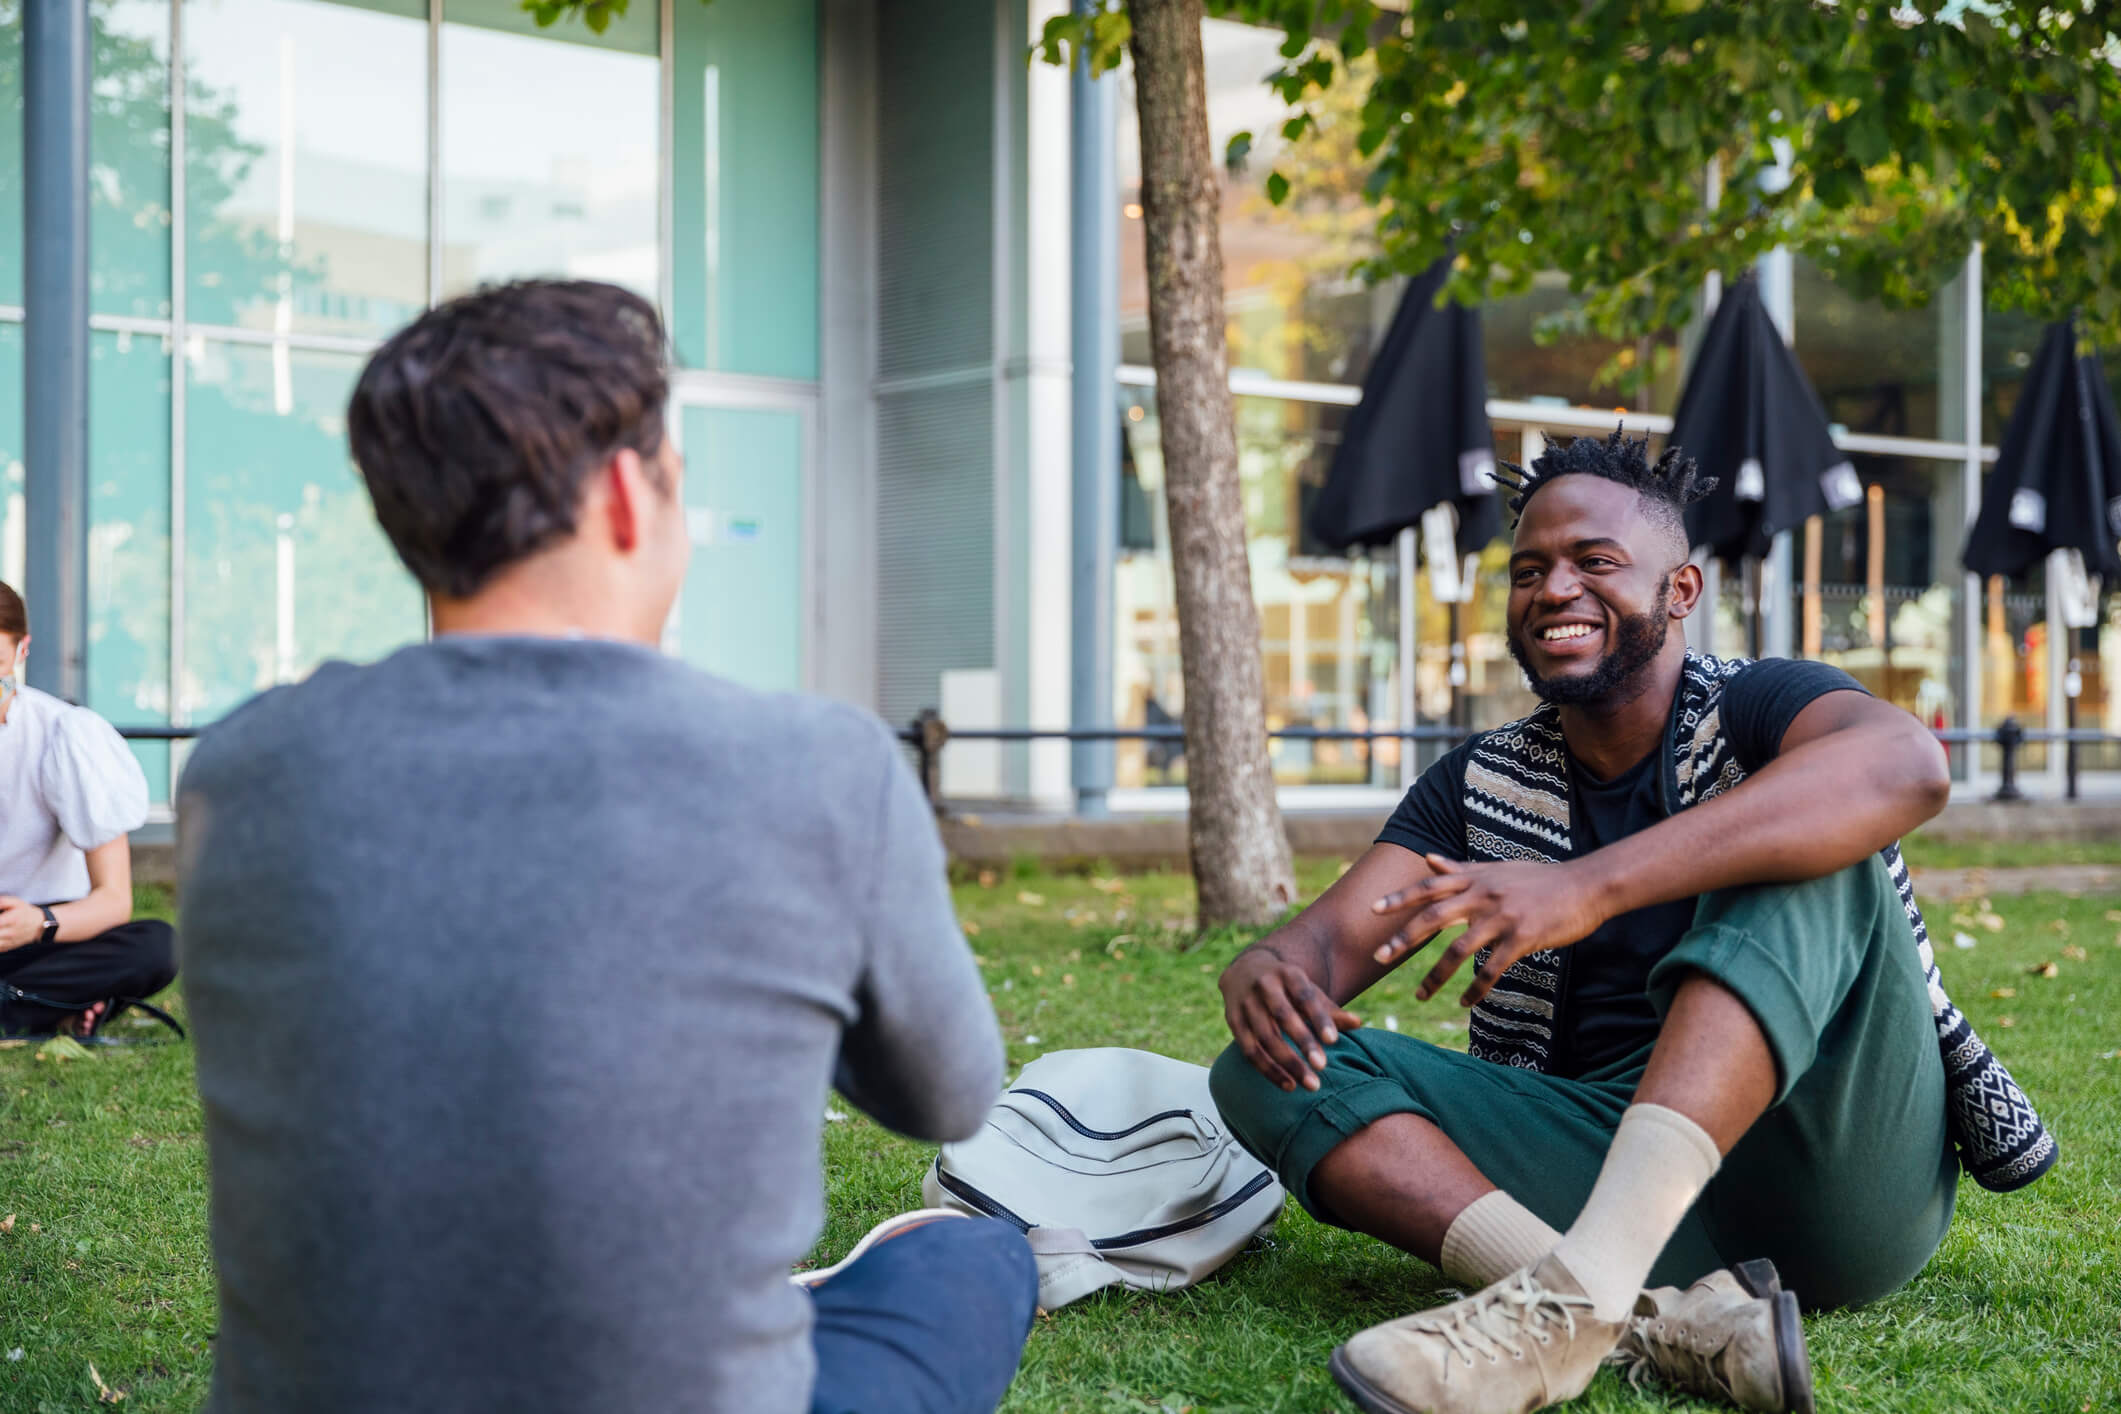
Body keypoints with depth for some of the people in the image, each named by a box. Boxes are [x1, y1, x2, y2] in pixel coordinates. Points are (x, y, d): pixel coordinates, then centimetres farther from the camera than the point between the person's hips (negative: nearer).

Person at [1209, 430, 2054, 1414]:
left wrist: (1589, 887, -36)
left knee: (1801, 853, -26)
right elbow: (1328, 940, 4)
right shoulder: (1482, 784, 15)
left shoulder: (1754, 710, -1)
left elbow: (1904, 767, -26)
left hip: (1839, 1173, -4)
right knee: (1272, 1065, -12)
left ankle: (1574, 1294, -41)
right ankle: (1660, 1324, -34)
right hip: (1606, 1166, 4)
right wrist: (1267, 977, -24)